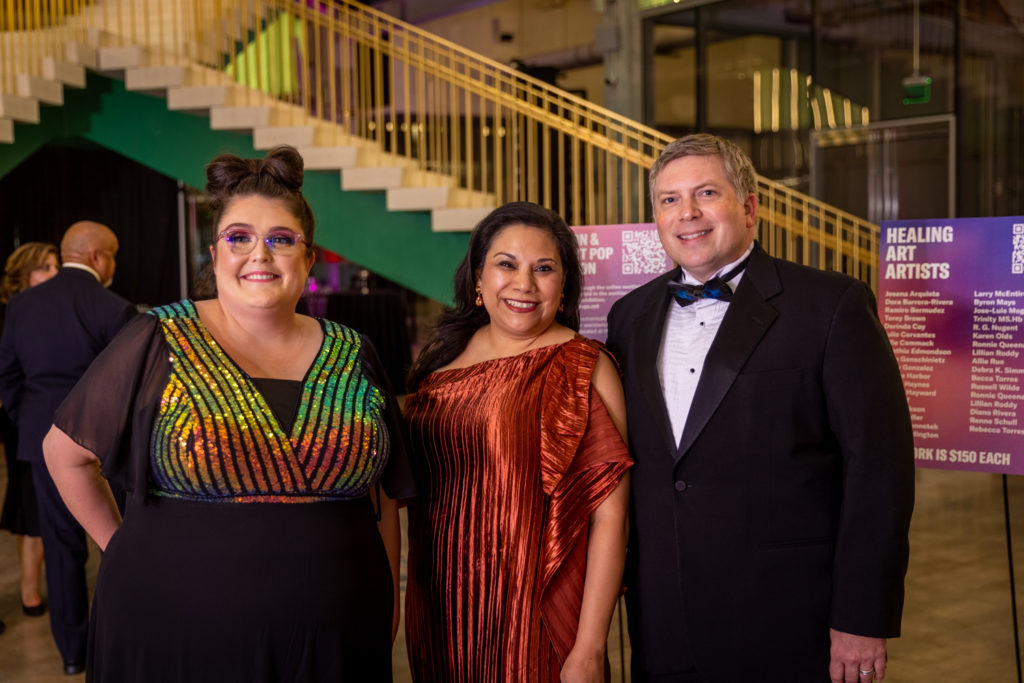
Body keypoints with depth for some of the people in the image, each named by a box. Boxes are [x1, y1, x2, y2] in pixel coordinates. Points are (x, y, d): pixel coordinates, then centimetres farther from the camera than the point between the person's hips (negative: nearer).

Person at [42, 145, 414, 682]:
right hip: (176, 636, -2)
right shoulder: (158, 343, -4)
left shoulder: (351, 356, 5)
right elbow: (65, 452, 4)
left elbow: (382, 495, 11)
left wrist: (387, 597, 10)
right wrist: (124, 548, 3)